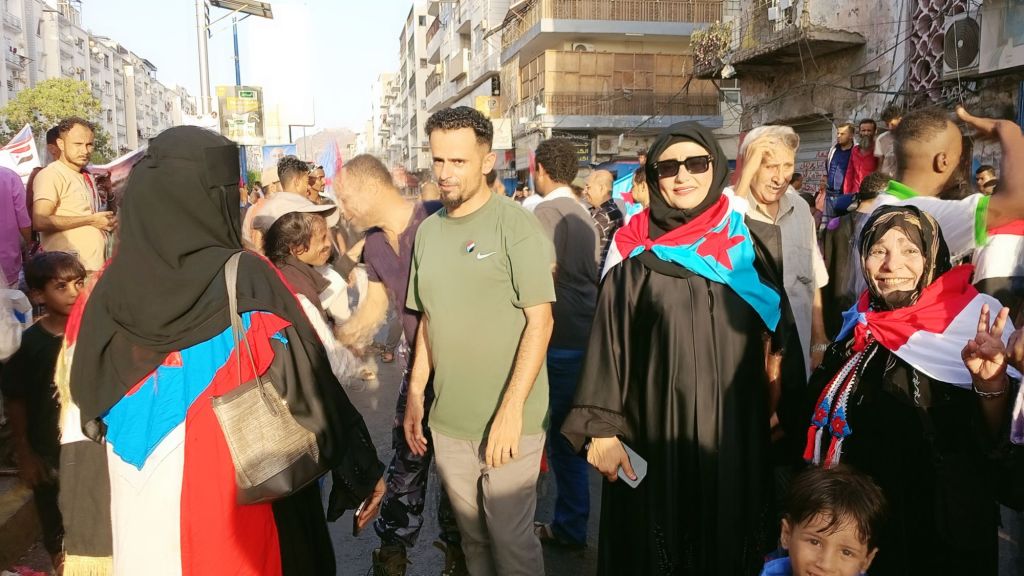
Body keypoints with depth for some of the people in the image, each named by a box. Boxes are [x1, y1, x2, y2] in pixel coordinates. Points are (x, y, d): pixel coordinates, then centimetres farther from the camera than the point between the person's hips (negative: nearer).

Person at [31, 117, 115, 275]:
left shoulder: (86, 176, 18)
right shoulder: (51, 175, -9)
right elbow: (40, 221, -21)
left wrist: (108, 222, 9)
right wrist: (91, 220, -15)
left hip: (95, 267, 8)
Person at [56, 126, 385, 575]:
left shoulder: (103, 295, -4)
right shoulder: (248, 283, -15)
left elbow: (81, 435, -1)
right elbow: (312, 387, -11)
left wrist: (88, 539, 9)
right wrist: (363, 471, 0)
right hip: (239, 526, -3)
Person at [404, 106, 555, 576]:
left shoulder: (515, 225, -10)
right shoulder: (428, 231, 7)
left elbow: (540, 320, -14)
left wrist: (512, 409, -19)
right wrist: (415, 395, 10)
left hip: (508, 420, -5)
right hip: (447, 421, 5)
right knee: (472, 536, 18)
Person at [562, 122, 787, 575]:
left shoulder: (752, 245, 2)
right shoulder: (635, 253, -6)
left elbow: (779, 333, 10)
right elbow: (609, 342, -7)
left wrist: (781, 410, 8)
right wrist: (602, 428, -11)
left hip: (736, 431, 3)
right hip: (656, 429, -2)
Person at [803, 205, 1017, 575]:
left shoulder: (974, 321, -13)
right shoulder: (860, 326, 1)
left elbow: (1000, 438, -16)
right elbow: (821, 415, 13)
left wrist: (992, 384, -32)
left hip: (944, 531, -4)